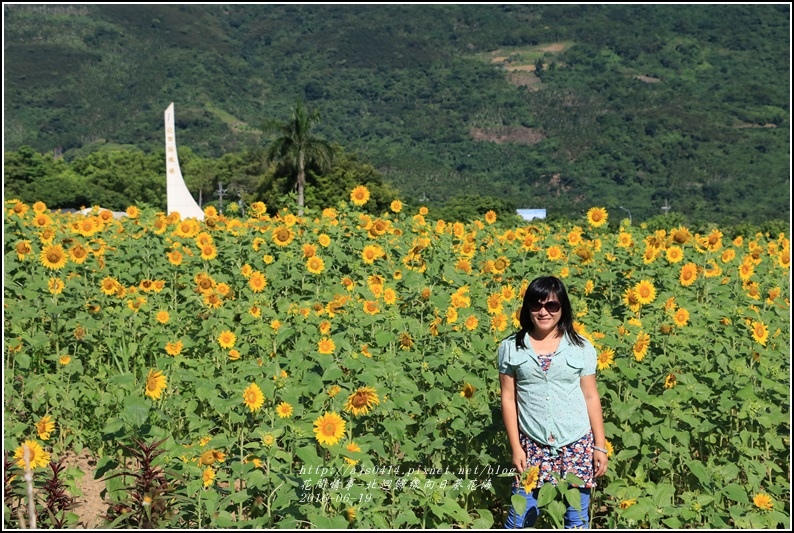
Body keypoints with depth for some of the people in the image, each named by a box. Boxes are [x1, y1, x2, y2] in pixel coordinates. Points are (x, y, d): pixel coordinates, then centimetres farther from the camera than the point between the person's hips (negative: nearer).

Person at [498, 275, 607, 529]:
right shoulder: (511, 347, 0)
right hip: (533, 445, 0)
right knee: (520, 520, 1)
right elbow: (508, 398, 2)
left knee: (577, 521, 6)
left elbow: (591, 397, 5)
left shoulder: (581, 347, 1)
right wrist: (516, 448, -1)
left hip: (577, 444, 0)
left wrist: (600, 446, 3)